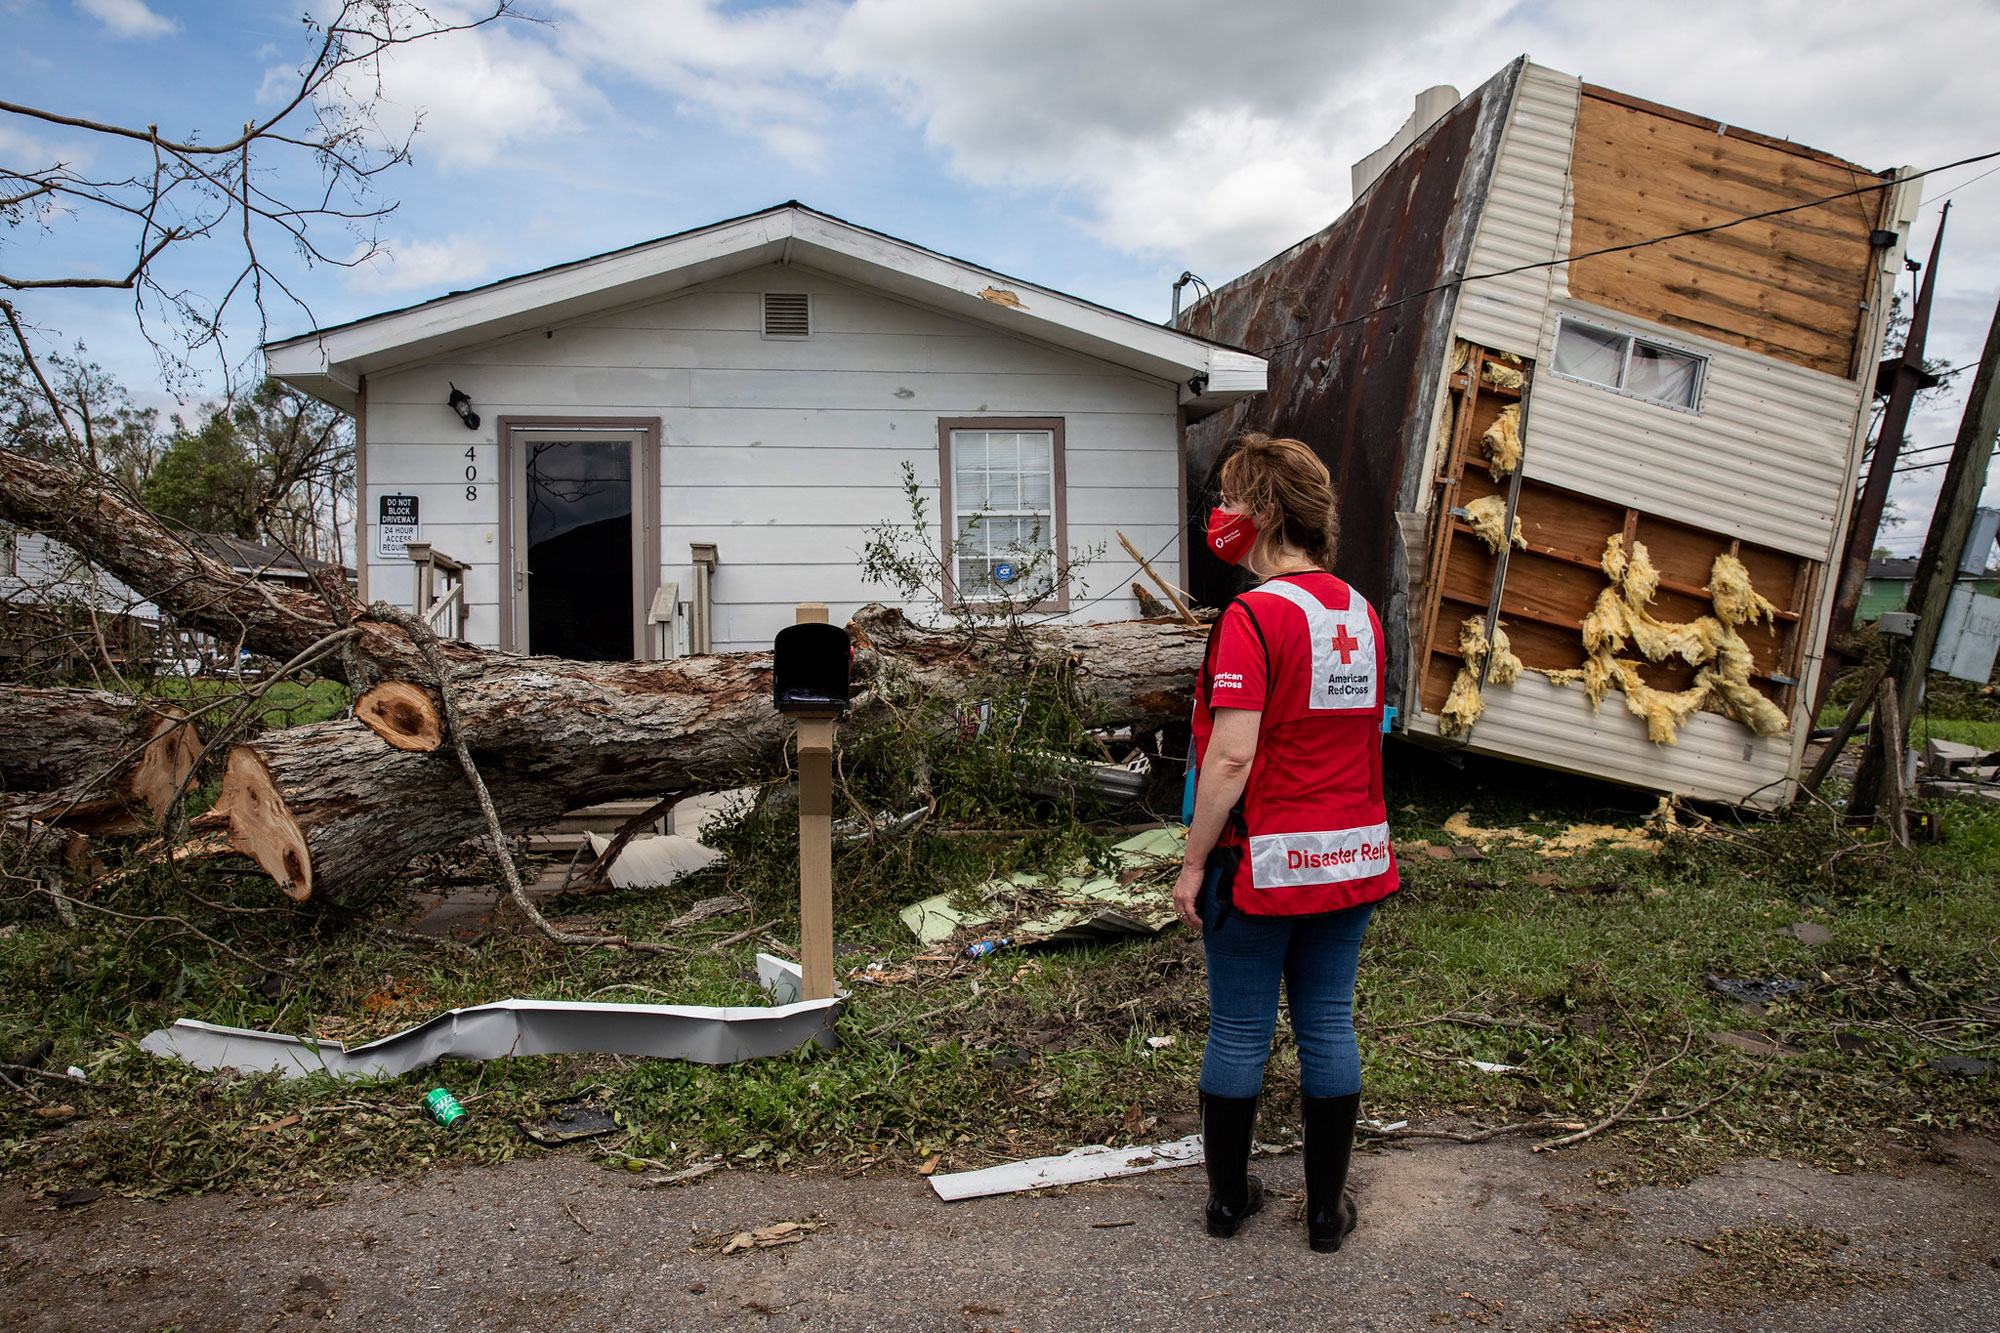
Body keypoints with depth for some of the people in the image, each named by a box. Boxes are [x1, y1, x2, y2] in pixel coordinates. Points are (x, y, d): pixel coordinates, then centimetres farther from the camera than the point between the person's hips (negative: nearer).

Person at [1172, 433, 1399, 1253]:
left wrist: (1194, 864, -13)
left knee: (1239, 1031, 10)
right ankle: (1327, 1209, 25)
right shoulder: (1360, 613, 5)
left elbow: (1232, 757, -21)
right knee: (1328, 1027, 14)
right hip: (1351, 859, 6)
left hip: (1264, 861, -6)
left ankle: (1228, 1198, 25)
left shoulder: (1254, 616, -16)